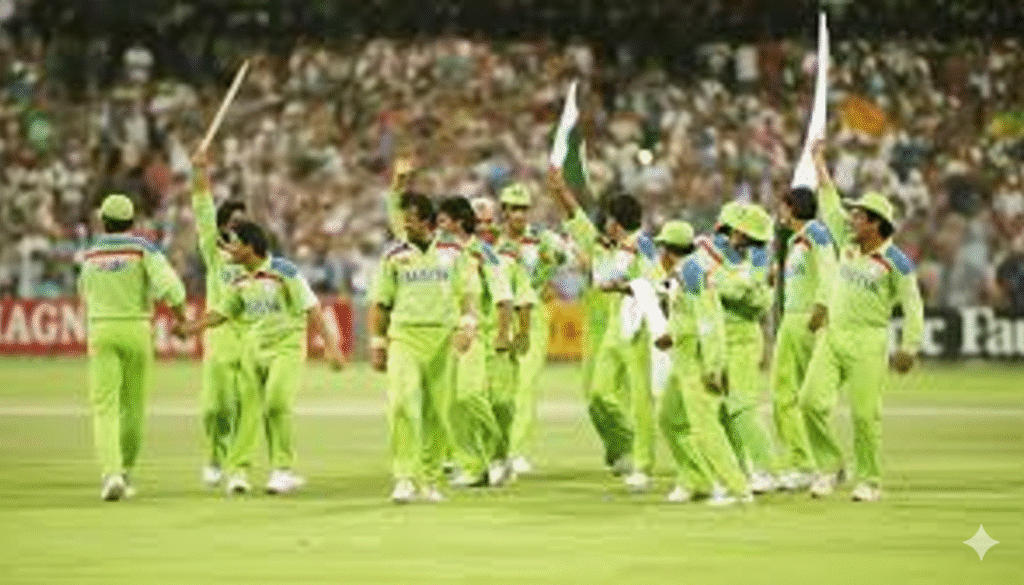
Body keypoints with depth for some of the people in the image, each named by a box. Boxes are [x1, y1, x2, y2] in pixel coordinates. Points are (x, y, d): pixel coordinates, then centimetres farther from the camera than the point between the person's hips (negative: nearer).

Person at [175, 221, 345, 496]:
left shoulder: (284, 272, -11)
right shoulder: (241, 282, 7)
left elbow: (311, 309, -10)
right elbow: (221, 313, 17)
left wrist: (330, 345, -13)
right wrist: (187, 328, 6)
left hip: (286, 347, -6)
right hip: (252, 348, 6)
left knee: (276, 404, -19)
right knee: (248, 406, 0)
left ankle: (284, 469, -7)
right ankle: (238, 470, 4)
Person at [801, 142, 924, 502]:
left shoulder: (895, 262, -8)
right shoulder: (848, 242, 9)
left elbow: (913, 306, -6)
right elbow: (830, 205, 20)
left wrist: (909, 348, -13)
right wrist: (819, 163, 23)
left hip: (867, 341, -6)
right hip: (832, 336, 6)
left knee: (865, 414, -7)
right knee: (812, 401, -6)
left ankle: (869, 481, 4)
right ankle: (828, 465, 10)